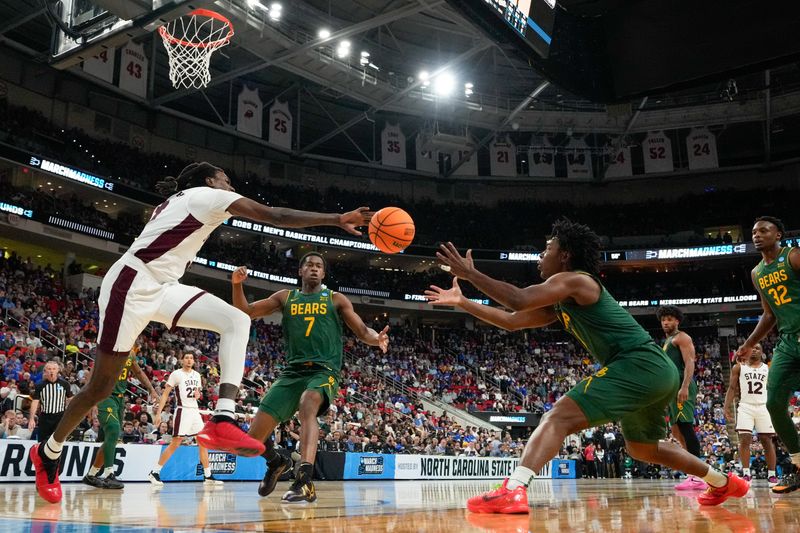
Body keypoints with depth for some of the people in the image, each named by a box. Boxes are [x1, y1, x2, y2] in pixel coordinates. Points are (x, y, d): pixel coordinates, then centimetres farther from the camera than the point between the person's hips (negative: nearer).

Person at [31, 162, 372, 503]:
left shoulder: (175, 203, 22)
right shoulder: (209, 195, -4)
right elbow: (277, 216, -11)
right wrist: (337, 219, -10)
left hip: (161, 288, 9)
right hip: (131, 285, -9)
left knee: (237, 321, -12)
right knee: (101, 386, 2)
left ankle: (223, 421, -25)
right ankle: (48, 454, 26)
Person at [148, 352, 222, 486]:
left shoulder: (197, 375, 13)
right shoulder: (176, 374, -5)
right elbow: (165, 394, -7)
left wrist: (198, 394, 1)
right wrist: (158, 412, -15)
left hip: (195, 411, 7)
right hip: (183, 411, -6)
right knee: (175, 443, -10)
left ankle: (207, 476, 11)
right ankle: (154, 473, -1)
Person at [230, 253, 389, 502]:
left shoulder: (336, 299, 11)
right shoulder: (285, 297, 16)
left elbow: (362, 331, 8)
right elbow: (245, 312, 14)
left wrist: (377, 338, -16)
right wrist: (237, 285, -5)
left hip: (324, 371, -3)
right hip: (291, 372, 3)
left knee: (308, 405, -39)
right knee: (254, 438, -3)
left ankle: (304, 482, -47)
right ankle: (276, 463, 33)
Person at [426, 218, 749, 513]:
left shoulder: (574, 280, -8)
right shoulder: (559, 304, 20)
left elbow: (518, 300, -21)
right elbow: (510, 321, 21)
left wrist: (470, 274, -12)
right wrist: (461, 301, 19)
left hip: (640, 366, -11)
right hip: (655, 370, 11)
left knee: (559, 418, -20)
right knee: (642, 448, 31)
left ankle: (512, 491, -34)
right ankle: (725, 483, 47)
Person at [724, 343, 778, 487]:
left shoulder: (768, 368, 10)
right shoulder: (738, 367, 7)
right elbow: (732, 388, 4)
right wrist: (727, 406, -6)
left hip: (764, 407, 1)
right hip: (745, 407, -1)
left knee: (767, 440, 1)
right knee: (745, 439, -10)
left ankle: (772, 474, 7)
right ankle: (746, 473, -8)